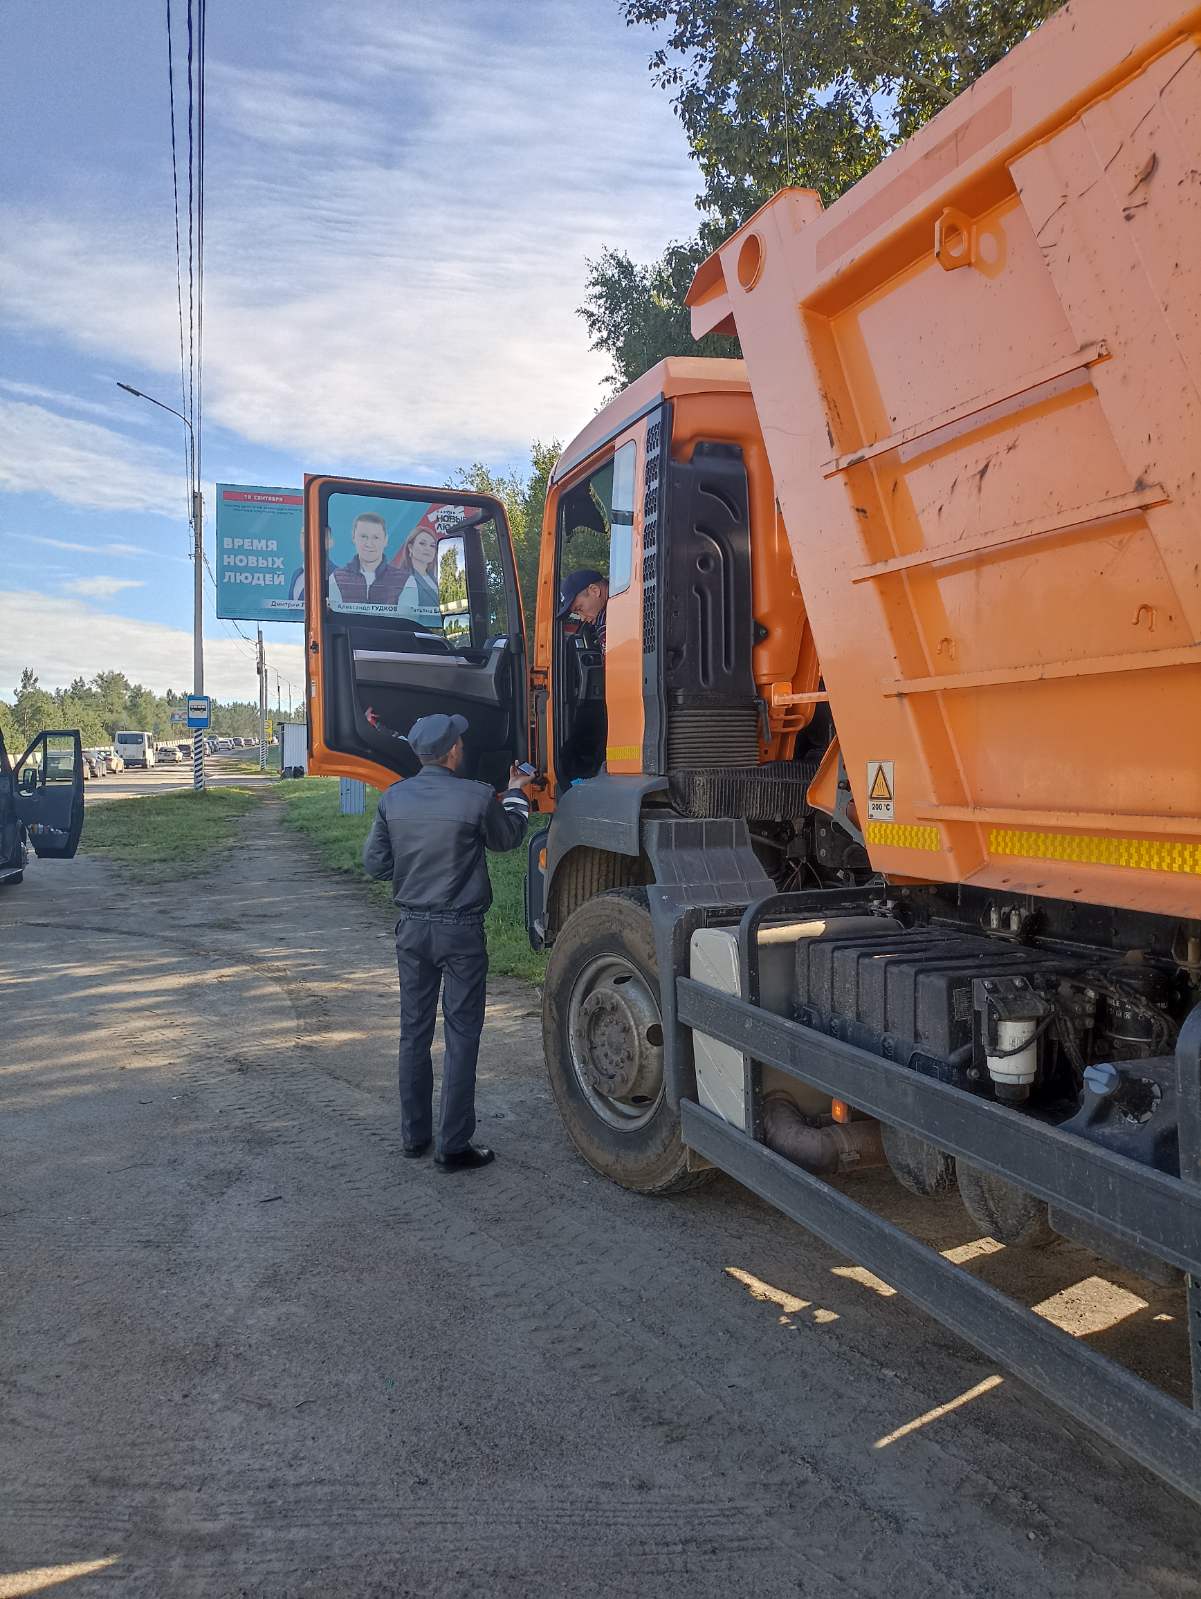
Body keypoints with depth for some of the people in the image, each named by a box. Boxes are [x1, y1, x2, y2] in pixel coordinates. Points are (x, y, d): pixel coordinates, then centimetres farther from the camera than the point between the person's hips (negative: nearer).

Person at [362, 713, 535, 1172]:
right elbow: (507, 839, 4)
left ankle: (414, 1135, 27)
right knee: (461, 1037, 4)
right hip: (461, 931, -4)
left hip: (412, 927, 5)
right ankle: (453, 1146, 10)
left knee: (414, 1032, 15)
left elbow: (374, 864, 3)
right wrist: (516, 794, 20)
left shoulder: (393, 799, -2)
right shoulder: (476, 797, -15)